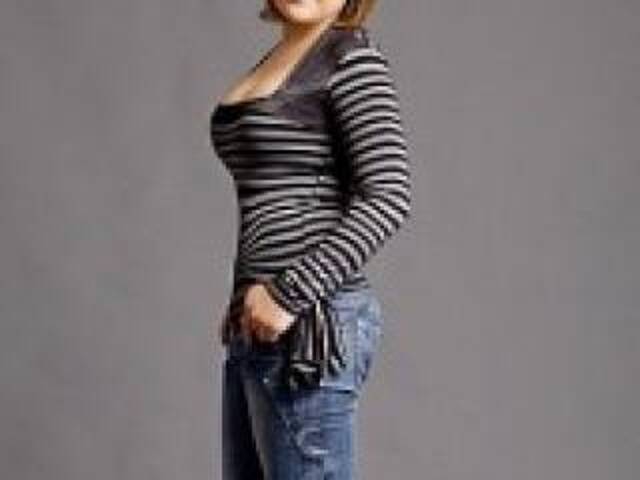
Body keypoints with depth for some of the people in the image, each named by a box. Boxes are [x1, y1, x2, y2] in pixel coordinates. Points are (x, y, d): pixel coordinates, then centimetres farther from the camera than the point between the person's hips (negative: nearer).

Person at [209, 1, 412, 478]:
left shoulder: (351, 55, -7)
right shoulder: (276, 62, 17)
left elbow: (388, 197, -16)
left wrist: (289, 295, -19)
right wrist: (247, 299, 11)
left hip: (309, 326, -9)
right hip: (257, 326, 9)